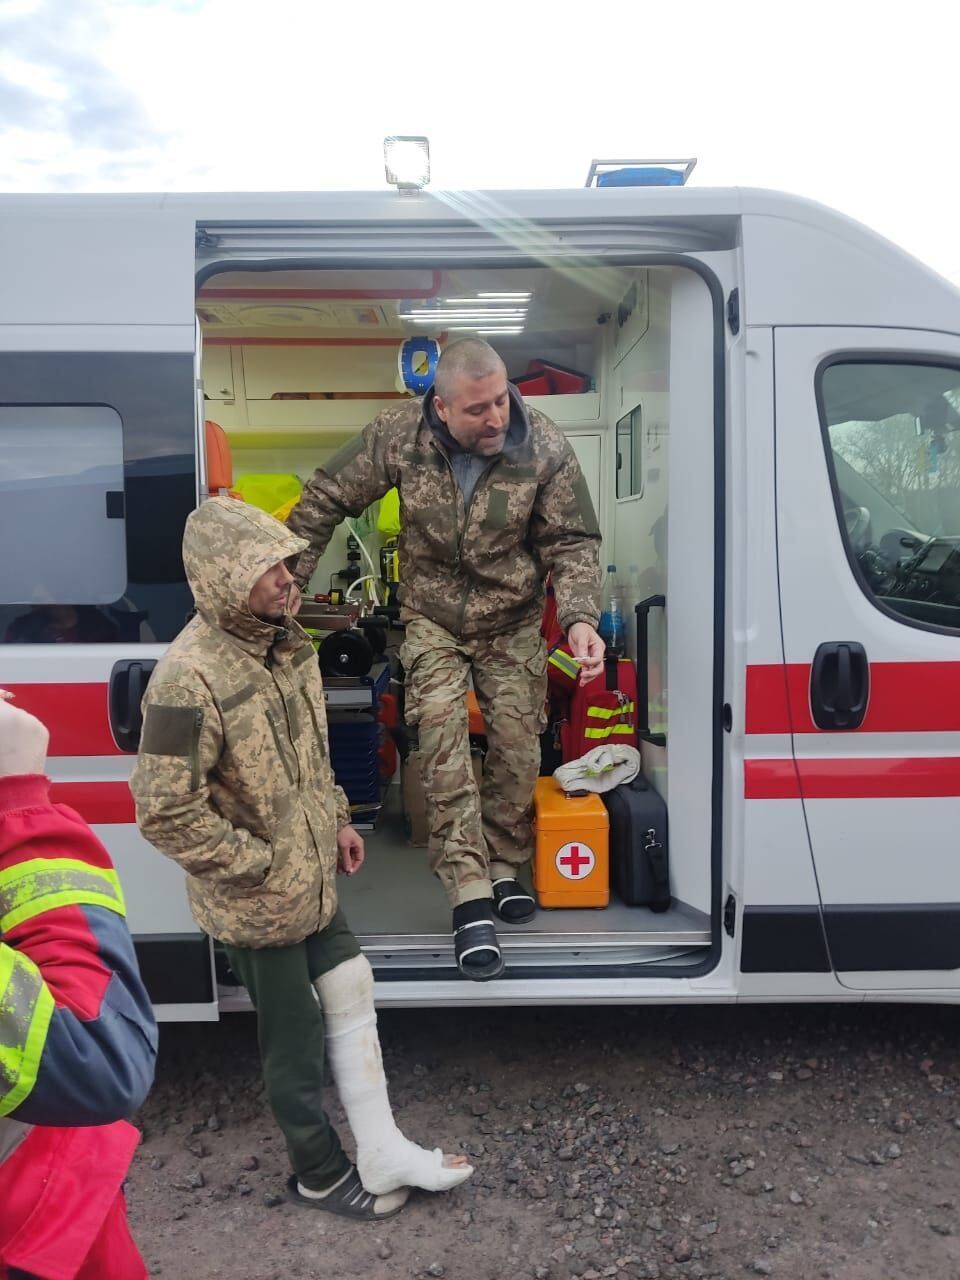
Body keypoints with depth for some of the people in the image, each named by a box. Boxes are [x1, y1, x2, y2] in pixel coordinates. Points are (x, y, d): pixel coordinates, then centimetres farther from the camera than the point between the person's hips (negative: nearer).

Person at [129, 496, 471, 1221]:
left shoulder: (286, 642, 0)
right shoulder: (190, 679, -28)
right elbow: (165, 810, -26)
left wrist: (338, 821, 9)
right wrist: (259, 867, -20)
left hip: (314, 879, 8)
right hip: (255, 904, -8)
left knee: (351, 995, 16)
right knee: (296, 1040, 11)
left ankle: (382, 1152, 34)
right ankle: (321, 1175, 36)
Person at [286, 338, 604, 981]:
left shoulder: (546, 450, -19)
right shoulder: (398, 434, -18)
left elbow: (573, 542, -12)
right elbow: (326, 500, -7)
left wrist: (581, 619, -28)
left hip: (513, 623, 1)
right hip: (432, 620, 0)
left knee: (519, 747, 2)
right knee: (442, 737, -14)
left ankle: (505, 866, 26)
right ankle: (471, 899, -10)